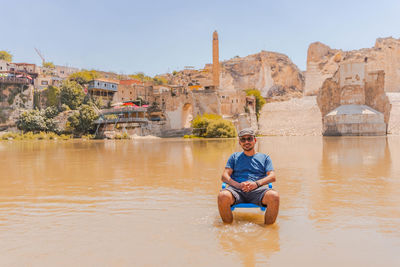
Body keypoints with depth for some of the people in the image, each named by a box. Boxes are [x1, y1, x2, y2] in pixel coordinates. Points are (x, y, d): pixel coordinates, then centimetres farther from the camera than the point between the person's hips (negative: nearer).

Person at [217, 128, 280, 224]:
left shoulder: (264, 157, 24)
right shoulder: (234, 157, 25)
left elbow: (272, 177, 9)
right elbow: (224, 176, 12)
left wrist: (256, 183, -10)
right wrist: (238, 185, -8)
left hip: (258, 190, 0)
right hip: (237, 189, 0)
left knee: (274, 196, -34)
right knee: (223, 196, -35)